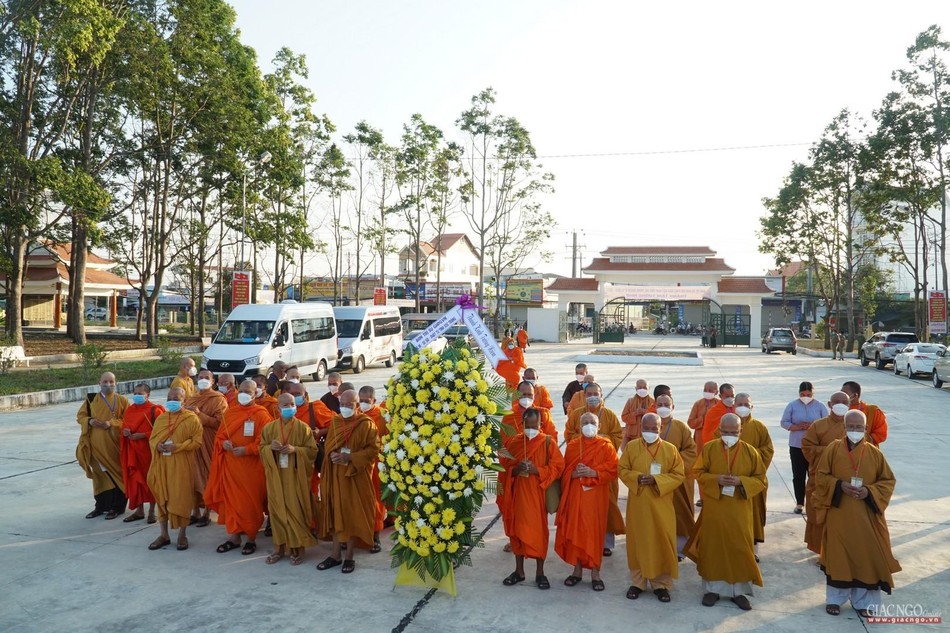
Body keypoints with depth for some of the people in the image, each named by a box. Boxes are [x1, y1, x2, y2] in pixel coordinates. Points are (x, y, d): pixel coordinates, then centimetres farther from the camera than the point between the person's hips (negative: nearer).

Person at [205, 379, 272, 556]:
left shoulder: (261, 414, -5)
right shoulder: (229, 412, 9)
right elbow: (219, 436, 13)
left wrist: (246, 450, -21)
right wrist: (223, 443, -8)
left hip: (251, 467, -4)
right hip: (230, 465, 4)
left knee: (251, 502, 3)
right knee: (231, 500, 7)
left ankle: (251, 539, 15)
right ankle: (234, 537, 19)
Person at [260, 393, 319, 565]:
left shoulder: (303, 427, -4)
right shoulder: (269, 427, 4)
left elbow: (312, 450, -4)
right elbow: (261, 449, 8)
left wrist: (295, 449, -19)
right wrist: (270, 447, -13)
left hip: (296, 477, -3)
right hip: (276, 476, 3)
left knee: (296, 511, 0)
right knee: (277, 510, 8)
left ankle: (297, 547, 13)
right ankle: (279, 547, 20)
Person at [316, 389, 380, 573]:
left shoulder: (366, 425, -8)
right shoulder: (334, 422, 7)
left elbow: (373, 449, -12)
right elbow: (328, 446, 14)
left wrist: (350, 457, -20)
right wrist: (332, 455, -9)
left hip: (356, 476, -4)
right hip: (336, 475, 4)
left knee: (352, 514, 2)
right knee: (336, 513, 8)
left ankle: (349, 556, 13)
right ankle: (336, 555, 18)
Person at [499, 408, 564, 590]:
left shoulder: (548, 442, -4)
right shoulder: (513, 442, 3)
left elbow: (558, 467, -6)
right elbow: (504, 466, 6)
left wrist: (537, 470, -19)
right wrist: (515, 469, -15)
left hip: (538, 493, -3)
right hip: (518, 493, 3)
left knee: (538, 530, 2)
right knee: (518, 529, 9)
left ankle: (540, 572, 16)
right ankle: (519, 570, 23)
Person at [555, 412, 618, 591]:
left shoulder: (606, 446, -1)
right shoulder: (572, 446, 8)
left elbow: (613, 470, -7)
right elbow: (564, 471, 7)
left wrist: (593, 473, -20)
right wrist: (574, 473, -14)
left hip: (596, 496, -2)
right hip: (575, 494, 3)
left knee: (594, 532, -1)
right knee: (575, 531, 5)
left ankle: (595, 573, 10)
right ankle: (577, 570, 18)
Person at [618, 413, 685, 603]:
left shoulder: (670, 449, -2)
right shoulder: (631, 446, 0)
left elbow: (679, 475, -3)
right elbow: (622, 470, 3)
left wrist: (656, 480, -16)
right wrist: (637, 478, -17)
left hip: (661, 505, 0)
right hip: (637, 503, 1)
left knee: (662, 542, 4)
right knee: (638, 541, 7)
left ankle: (661, 583, 18)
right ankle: (637, 582, 20)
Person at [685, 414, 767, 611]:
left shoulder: (750, 452, -4)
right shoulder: (709, 448, -3)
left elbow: (761, 480, -1)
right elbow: (698, 473, 0)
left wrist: (741, 481, -19)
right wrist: (716, 479, -18)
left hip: (739, 511, 0)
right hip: (713, 508, 0)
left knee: (739, 548, 6)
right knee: (712, 547, 7)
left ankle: (739, 590, 21)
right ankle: (712, 588, 20)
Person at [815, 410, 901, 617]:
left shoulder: (874, 453, -1)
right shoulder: (833, 449, -4)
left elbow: (889, 481, 3)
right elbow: (820, 476, -1)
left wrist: (870, 492, -13)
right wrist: (839, 485, -17)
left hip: (866, 516, 1)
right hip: (839, 514, -1)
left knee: (866, 556, 6)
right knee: (838, 556, 6)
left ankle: (863, 601, 22)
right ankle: (835, 599, 20)